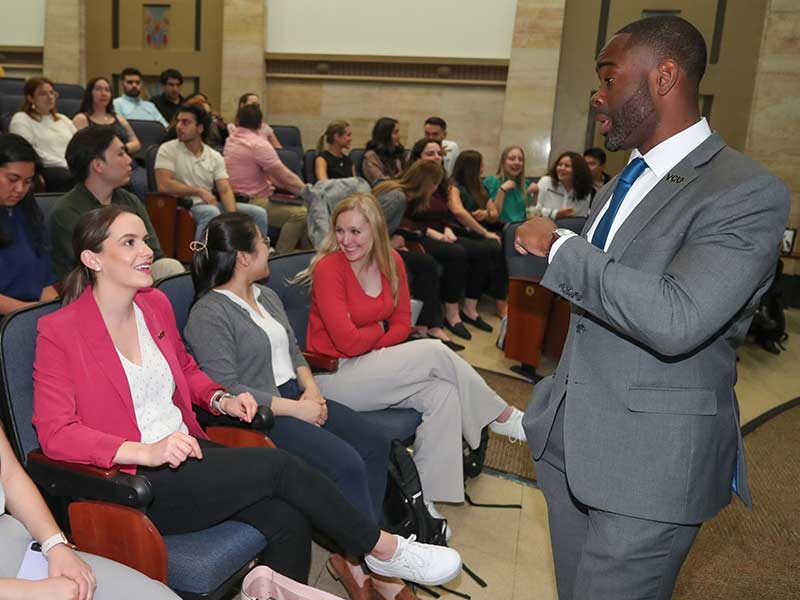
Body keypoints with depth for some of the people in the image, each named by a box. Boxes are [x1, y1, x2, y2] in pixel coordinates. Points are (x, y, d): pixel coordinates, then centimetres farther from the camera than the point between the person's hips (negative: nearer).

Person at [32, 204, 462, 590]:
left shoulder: (155, 304, 8)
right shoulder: (59, 331, -10)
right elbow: (55, 432, -14)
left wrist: (221, 400, 2)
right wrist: (145, 451, -27)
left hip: (187, 449, 6)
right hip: (134, 482, -6)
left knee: (287, 520, -20)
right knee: (278, 466, -21)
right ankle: (384, 549, -3)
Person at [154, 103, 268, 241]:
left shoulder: (215, 156, 9)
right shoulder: (168, 150, -1)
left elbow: (225, 190, -1)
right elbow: (164, 185, -13)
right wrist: (200, 192, -13)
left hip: (210, 204, 5)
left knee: (258, 213, -8)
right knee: (211, 212, -38)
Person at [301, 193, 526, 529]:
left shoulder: (391, 262, 3)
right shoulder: (328, 268, -16)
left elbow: (402, 323, 6)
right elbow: (347, 341, -20)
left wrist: (369, 343, -11)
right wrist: (379, 329, -2)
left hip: (371, 365, 7)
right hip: (334, 375, -6)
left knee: (444, 393, -20)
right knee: (434, 352, -20)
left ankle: (424, 498, -10)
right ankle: (503, 416, 2)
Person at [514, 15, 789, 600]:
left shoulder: (747, 192, -16)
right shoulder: (621, 184, 11)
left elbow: (675, 320, -31)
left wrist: (558, 246, -21)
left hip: (650, 461, -7)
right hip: (569, 440, 8)